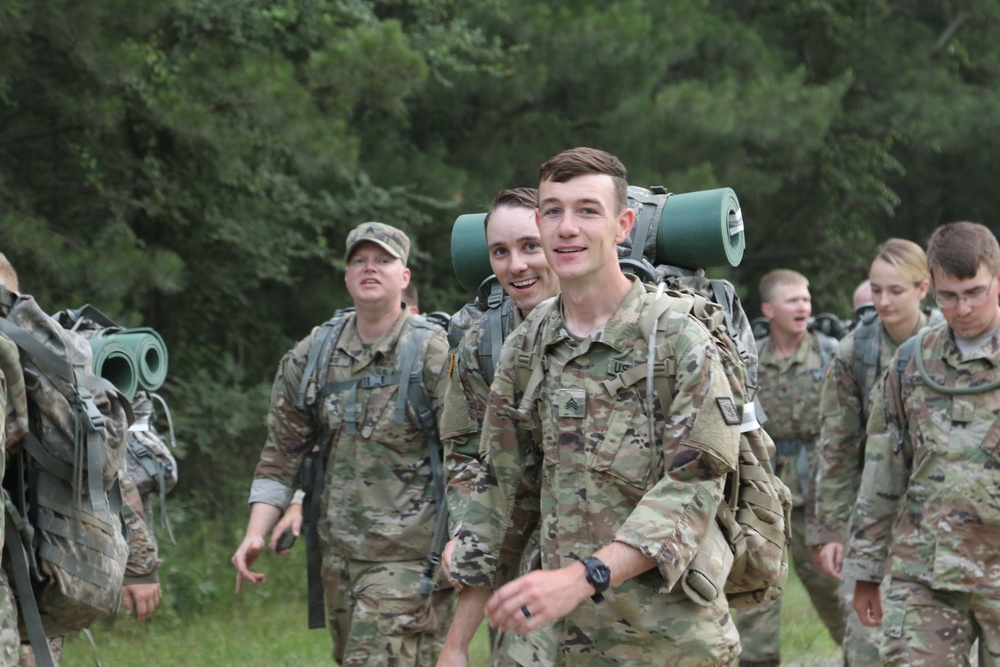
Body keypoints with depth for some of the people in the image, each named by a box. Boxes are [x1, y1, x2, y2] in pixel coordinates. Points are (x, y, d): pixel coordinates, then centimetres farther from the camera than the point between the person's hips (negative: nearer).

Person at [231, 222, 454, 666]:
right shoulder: (310, 358, 7)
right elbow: (282, 454, 11)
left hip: (408, 558, -6)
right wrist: (255, 535, 1)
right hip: (340, 554, 6)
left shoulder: (433, 353, -8)